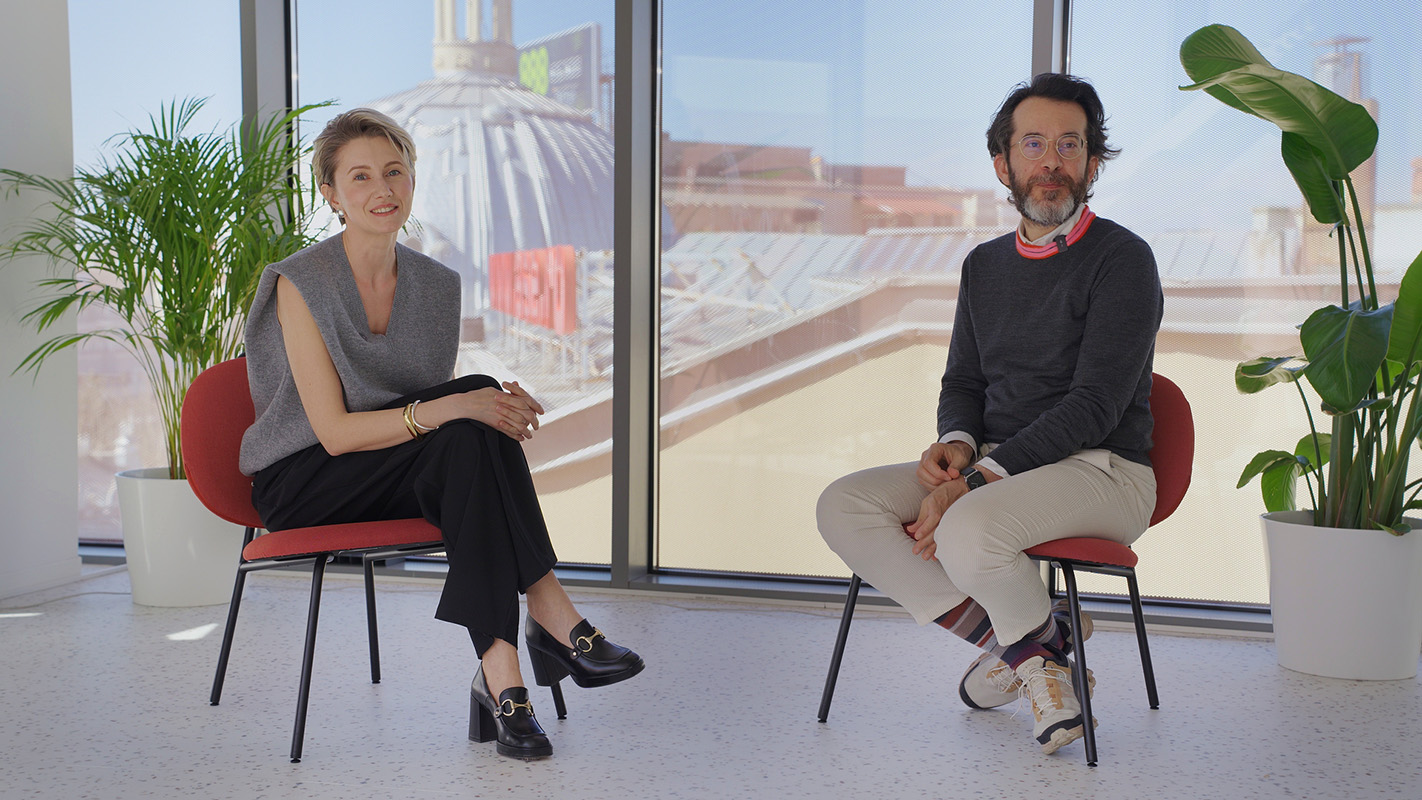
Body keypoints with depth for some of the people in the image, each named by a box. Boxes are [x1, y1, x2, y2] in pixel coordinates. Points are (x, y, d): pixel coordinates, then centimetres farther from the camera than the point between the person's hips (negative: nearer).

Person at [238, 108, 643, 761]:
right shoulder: (300, 284, -13)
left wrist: (497, 408, -15)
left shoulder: (438, 285, 5)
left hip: (402, 482, 5)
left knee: (478, 419, -29)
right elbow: (334, 431, -19)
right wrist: (450, 408, -31)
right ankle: (553, 620, -31)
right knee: (466, 427, -29)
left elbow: (438, 420, 9)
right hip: (302, 486, -5)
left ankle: (501, 672, -34)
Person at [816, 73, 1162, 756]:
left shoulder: (1122, 260, -8)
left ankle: (1028, 641, -2)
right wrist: (956, 444, -7)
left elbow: (1095, 406, -17)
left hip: (1102, 473, -7)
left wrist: (976, 482, -22)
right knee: (843, 506, -15)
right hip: (993, 470, 7)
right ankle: (1026, 646, -13)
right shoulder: (985, 265, 15)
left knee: (968, 531, -36)